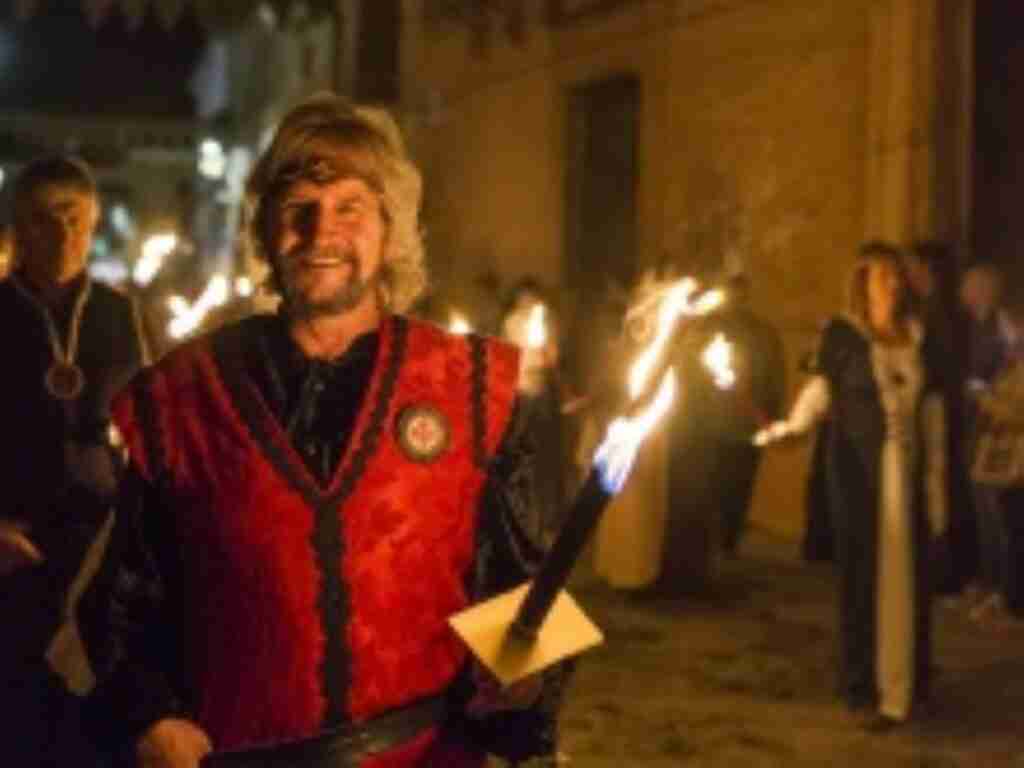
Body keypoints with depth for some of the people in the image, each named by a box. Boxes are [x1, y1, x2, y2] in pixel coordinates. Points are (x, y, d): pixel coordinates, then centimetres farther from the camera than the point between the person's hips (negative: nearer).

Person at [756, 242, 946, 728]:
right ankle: (864, 691, 5)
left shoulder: (918, 336, 9)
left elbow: (932, 409, 11)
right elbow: (822, 389, -7)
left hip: (908, 469, 4)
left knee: (909, 575, 6)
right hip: (859, 468, -4)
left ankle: (908, 683, 17)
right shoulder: (842, 333, -3)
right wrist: (791, 427, -25)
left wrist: (937, 478, 10)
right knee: (863, 573, -2)